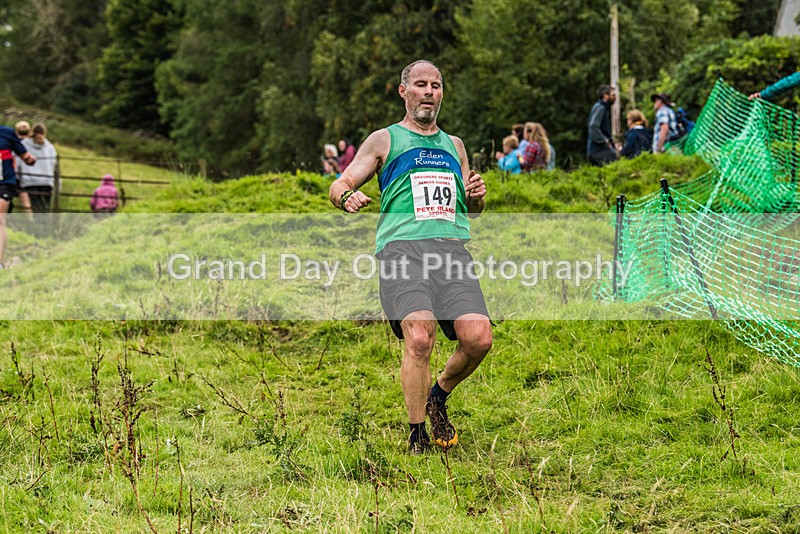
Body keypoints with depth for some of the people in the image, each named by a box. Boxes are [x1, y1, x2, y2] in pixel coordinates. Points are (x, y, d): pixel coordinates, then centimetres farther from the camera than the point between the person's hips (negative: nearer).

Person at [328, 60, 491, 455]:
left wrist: (476, 196, 11)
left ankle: (438, 398, 15)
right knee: (419, 338, -24)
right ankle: (417, 434, -9)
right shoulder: (384, 140, 17)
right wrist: (347, 196, -14)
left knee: (478, 338, -15)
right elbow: (338, 187, 11)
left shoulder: (454, 145, 28)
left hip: (453, 248, 4)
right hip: (402, 247, -4)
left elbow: (472, 210, 35)